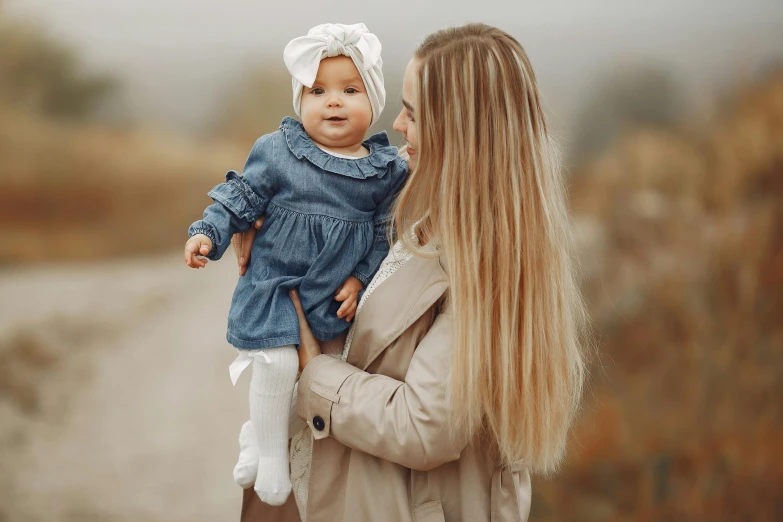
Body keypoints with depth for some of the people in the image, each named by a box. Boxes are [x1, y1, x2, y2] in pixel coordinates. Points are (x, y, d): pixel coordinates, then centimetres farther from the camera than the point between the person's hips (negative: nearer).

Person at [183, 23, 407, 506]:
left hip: (335, 295, 3)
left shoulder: (388, 170, -3)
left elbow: (386, 233, 3)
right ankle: (270, 453, 2)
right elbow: (240, 199, -1)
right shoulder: (275, 152, -7)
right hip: (275, 285, -3)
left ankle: (262, 430, 35)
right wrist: (207, 233, -13)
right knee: (279, 361, -18)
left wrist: (361, 279, -4)